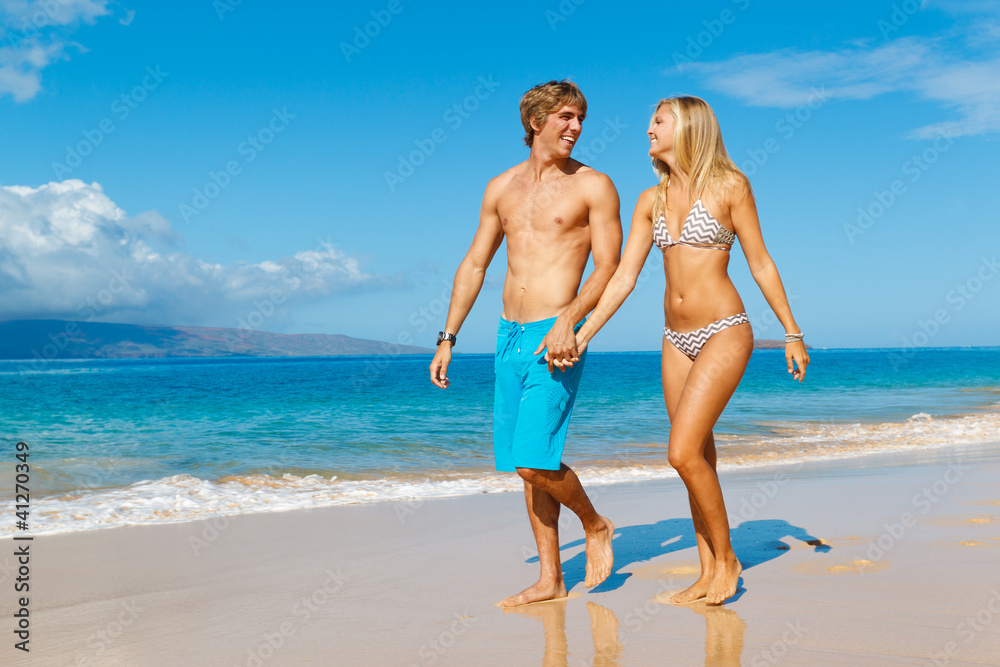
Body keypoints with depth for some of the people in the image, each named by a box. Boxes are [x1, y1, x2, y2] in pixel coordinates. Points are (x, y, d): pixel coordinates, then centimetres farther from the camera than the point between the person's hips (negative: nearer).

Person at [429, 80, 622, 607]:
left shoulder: (593, 186, 0)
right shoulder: (502, 187, 14)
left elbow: (609, 268, -7)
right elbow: (474, 265, 17)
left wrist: (568, 321, -23)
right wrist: (447, 339, 12)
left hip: (555, 339, -6)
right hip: (509, 336, 6)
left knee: (534, 460, -13)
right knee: (524, 464, 8)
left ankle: (595, 525, 16)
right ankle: (549, 580, 19)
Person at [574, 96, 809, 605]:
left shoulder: (729, 186, -5)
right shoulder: (651, 201, 8)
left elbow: (760, 263, -1)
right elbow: (623, 277, 7)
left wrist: (791, 332, 0)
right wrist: (582, 335, 2)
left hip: (724, 332, -6)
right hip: (677, 339, 6)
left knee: (684, 453, -14)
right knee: (699, 457, 9)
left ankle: (726, 559, 6)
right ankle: (708, 573, 19)